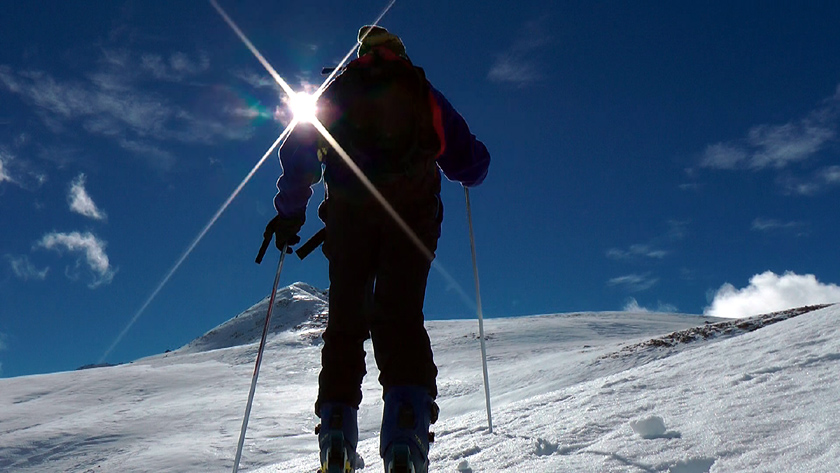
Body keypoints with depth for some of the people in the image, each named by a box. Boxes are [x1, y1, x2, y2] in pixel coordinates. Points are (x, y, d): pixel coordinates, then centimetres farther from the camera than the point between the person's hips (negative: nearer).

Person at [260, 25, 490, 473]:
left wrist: (289, 211, 22)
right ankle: (406, 431, -26)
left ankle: (336, 429, -2)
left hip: (349, 209, 1)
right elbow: (471, 166, 15)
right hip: (413, 208, -1)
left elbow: (297, 152, 15)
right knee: (400, 314, -7)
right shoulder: (424, 93, 20)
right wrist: (471, 162, 37)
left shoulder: (336, 91, 23)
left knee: (345, 317, 8)